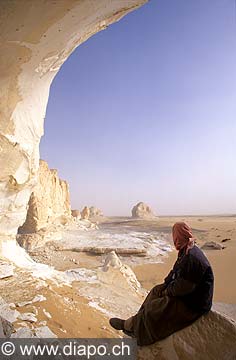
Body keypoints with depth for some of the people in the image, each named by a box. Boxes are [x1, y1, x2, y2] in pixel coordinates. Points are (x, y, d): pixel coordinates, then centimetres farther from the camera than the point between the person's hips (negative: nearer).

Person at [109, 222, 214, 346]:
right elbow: (175, 272, 9)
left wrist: (167, 292, -13)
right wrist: (165, 286, 0)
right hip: (188, 294, 9)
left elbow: (183, 287, -29)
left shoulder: (192, 258, -32)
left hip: (192, 304, -9)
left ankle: (128, 325, 16)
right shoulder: (186, 251, 0)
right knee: (156, 291, 11)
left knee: (153, 308, -6)